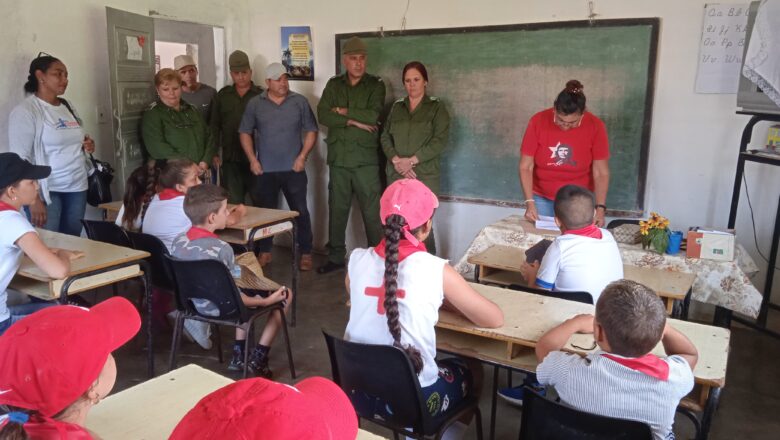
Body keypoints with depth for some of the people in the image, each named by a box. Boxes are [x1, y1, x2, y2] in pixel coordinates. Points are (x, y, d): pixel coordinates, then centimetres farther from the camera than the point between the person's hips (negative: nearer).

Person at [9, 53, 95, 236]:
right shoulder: (25, 111, -7)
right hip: (46, 191, -6)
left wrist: (86, 146, 4)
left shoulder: (68, 107, 13)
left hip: (77, 188, 6)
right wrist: (33, 200, -20)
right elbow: (20, 159, -14)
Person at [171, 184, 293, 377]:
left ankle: (239, 353, 30)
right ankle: (258, 358, 12)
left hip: (195, 304, 8)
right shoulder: (221, 249, -29)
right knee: (285, 294, 9)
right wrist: (266, 302, -17)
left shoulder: (179, 241, -7)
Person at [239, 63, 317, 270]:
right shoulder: (255, 104, 3)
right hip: (264, 170, 1)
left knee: (301, 211, 2)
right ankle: (265, 252, 23)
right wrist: (252, 160, -2)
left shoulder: (299, 101, 2)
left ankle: (306, 253, 12)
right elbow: (245, 133, 7)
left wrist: (302, 156, -7)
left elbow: (311, 130, 3)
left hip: (293, 169, -1)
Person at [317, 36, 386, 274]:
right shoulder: (334, 84, 11)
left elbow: (373, 115, -14)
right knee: (337, 209, 10)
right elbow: (322, 115, -3)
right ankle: (335, 257, 23)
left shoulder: (375, 85, 2)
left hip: (366, 158, -3)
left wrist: (342, 111, -6)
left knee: (372, 211, -3)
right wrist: (353, 120, -12)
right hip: (338, 158, 3)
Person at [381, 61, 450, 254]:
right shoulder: (397, 107, 16)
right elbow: (385, 136, 11)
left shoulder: (436, 107, 4)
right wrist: (396, 160, -7)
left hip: (425, 175, -3)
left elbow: (440, 140, -6)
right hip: (396, 175, 4)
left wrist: (411, 160, -13)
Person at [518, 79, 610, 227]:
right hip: (541, 198, 0)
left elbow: (601, 173, -12)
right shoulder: (538, 121, -16)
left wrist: (600, 208, -23)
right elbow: (525, 167, -13)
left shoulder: (595, 126, -15)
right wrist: (530, 202, -23)